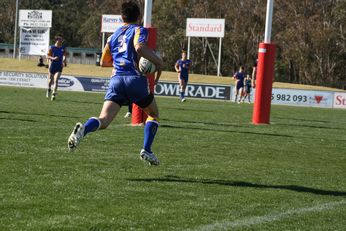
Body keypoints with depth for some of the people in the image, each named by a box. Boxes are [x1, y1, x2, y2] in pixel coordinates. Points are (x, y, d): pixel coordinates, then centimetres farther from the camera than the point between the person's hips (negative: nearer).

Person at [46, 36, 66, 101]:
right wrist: (53, 58, -23)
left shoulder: (63, 48, 2)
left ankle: (54, 94, -17)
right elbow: (47, 56, -5)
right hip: (52, 66, 0)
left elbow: (65, 56, 14)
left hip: (59, 67, 0)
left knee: (56, 80, -15)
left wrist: (64, 60, -8)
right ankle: (49, 89, 42)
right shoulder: (52, 48, -5)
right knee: (50, 80, 10)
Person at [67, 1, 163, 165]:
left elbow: (103, 62, 29)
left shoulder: (114, 35, 24)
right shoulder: (139, 30, 7)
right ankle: (146, 151, 6)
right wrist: (158, 62, -5)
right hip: (135, 78, -3)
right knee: (153, 114, 20)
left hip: (116, 79, 4)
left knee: (104, 120, -8)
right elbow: (139, 47, -15)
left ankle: (83, 129, -40)